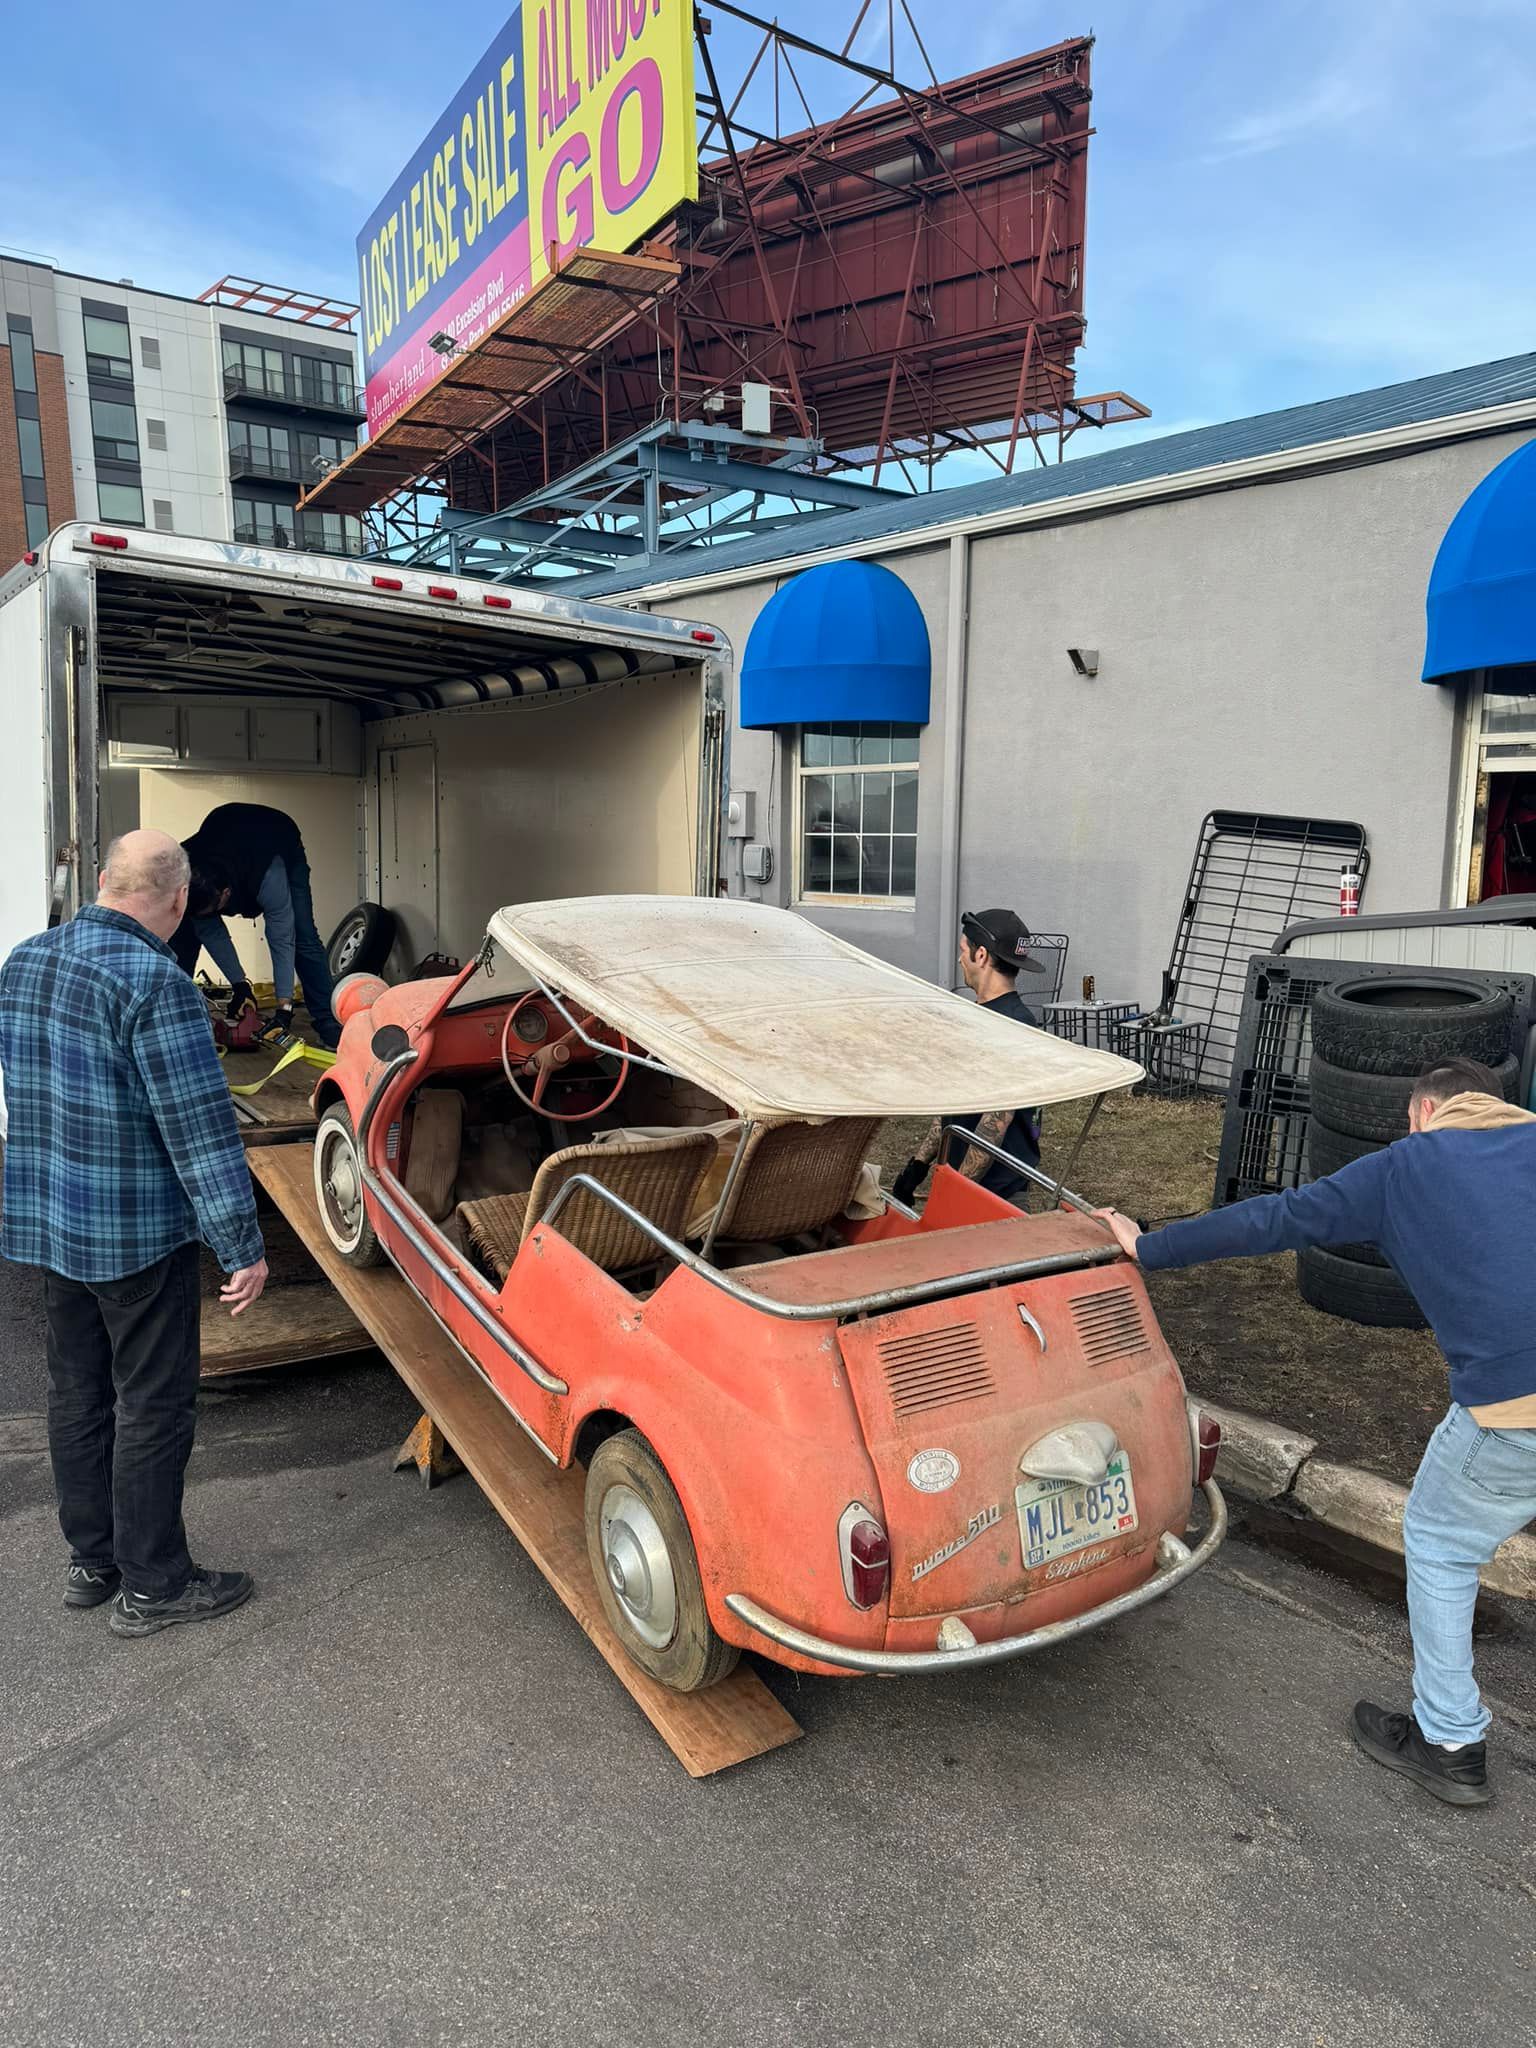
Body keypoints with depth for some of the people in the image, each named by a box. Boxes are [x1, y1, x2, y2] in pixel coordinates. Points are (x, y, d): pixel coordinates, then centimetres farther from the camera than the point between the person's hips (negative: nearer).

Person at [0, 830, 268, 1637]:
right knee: (153, 1405, 5)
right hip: (138, 1235, -8)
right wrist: (244, 1245, -18)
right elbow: (199, 1125, -23)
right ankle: (151, 1586, 17)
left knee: (76, 1392, 18)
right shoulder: (154, 983, -22)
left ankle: (91, 1560, 33)